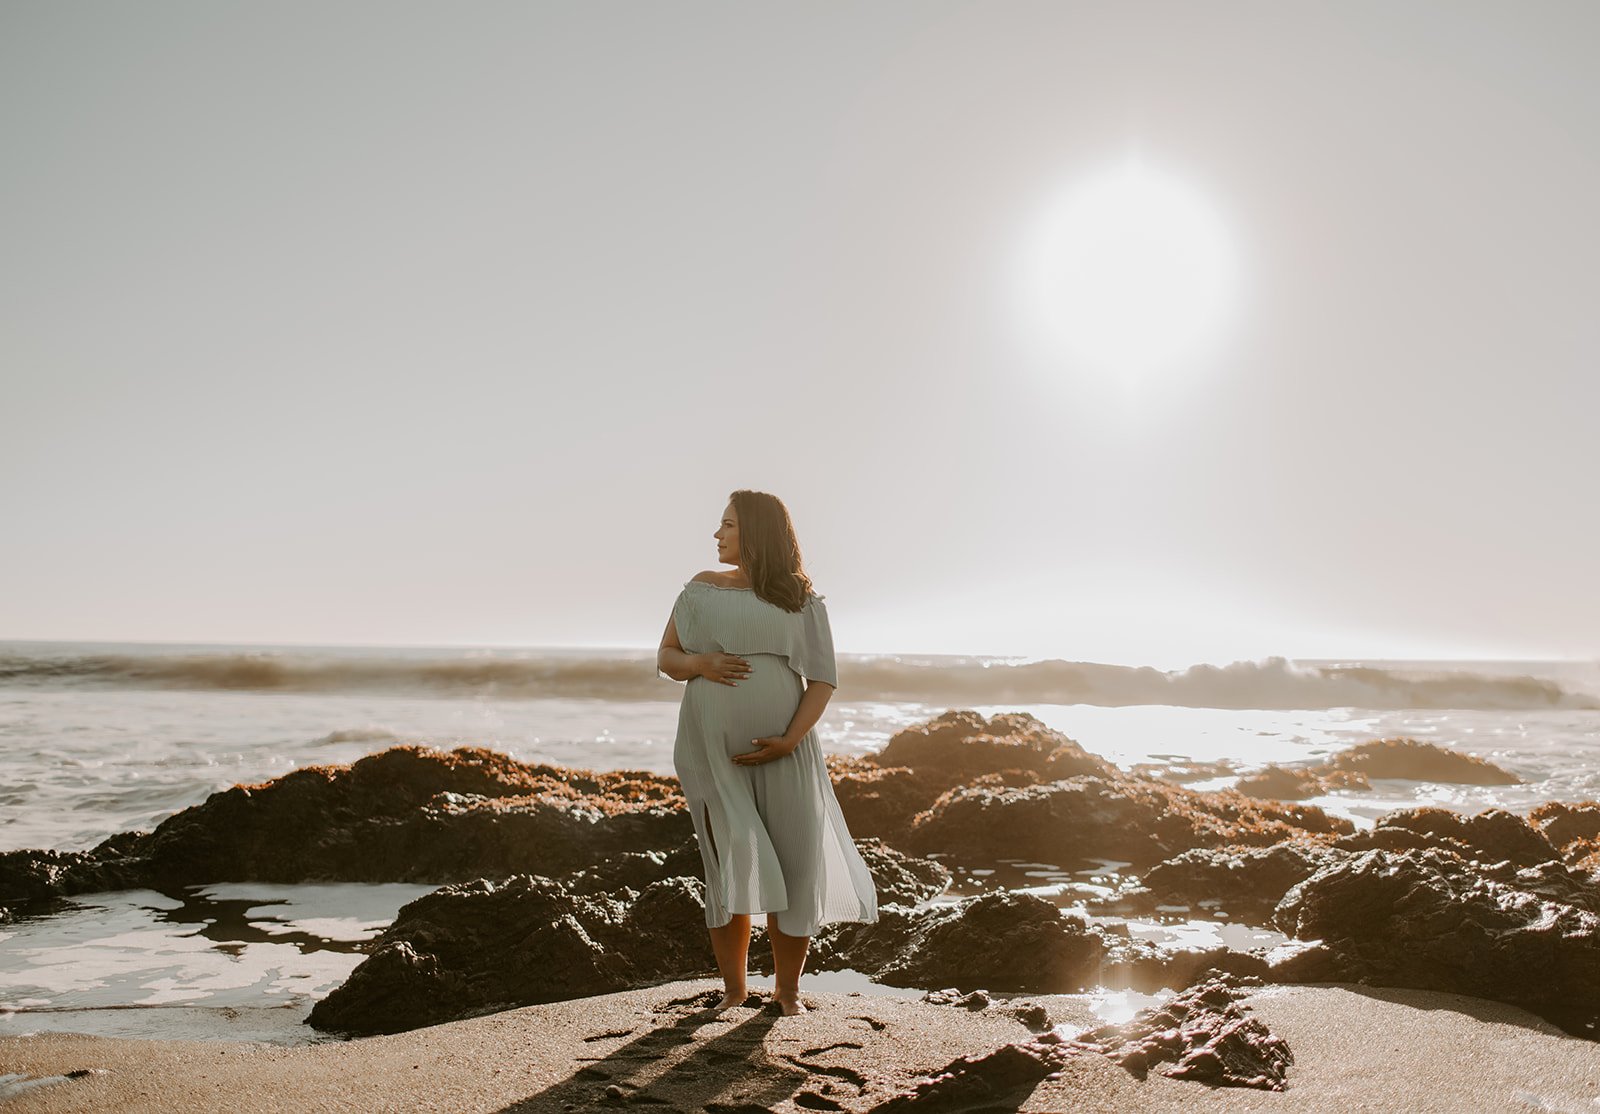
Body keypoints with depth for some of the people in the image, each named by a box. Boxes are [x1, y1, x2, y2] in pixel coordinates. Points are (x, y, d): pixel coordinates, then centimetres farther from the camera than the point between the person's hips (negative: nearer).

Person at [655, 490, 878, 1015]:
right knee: (730, 870, -2)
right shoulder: (702, 589, 8)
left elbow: (823, 679, -1)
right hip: (713, 752, 1)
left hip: (782, 754, -1)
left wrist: (791, 739, -15)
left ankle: (788, 988, 14)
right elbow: (665, 657, 11)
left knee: (793, 872, -1)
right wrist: (701, 664, -12)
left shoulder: (802, 600, 2)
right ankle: (734, 986, 9)